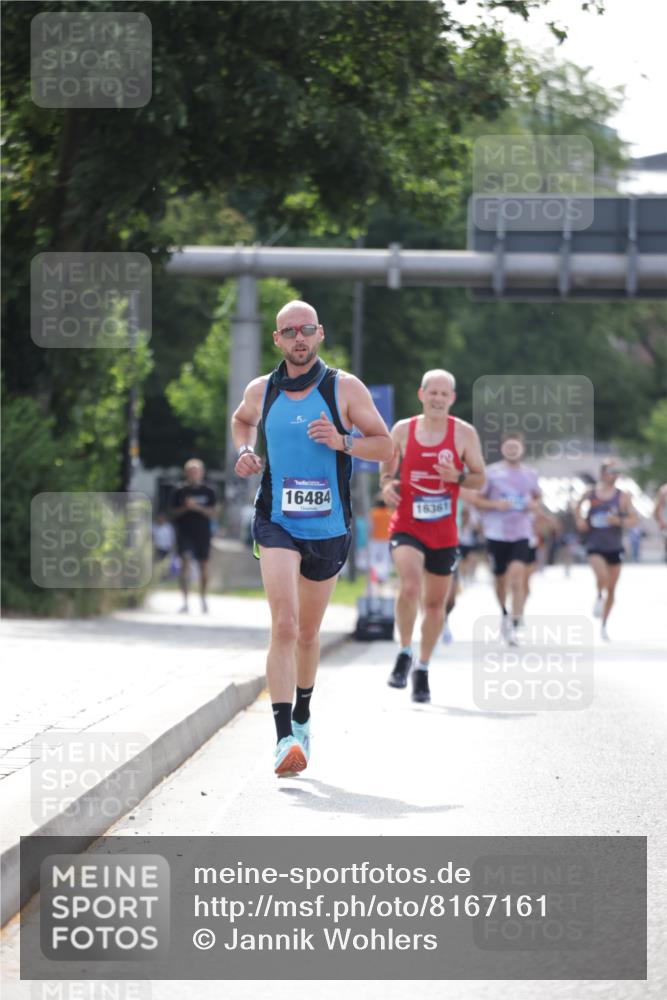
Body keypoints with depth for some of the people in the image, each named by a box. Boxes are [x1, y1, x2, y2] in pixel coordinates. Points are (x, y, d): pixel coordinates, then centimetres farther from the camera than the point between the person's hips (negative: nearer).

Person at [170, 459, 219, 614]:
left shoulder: (209, 491, 3)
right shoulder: (180, 491, 4)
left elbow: (213, 512, -2)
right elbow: (174, 512, 5)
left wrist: (198, 507, -16)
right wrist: (185, 507, -13)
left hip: (202, 532, 1)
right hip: (184, 531, -1)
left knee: (203, 565, 7)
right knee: (185, 561, -15)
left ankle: (203, 599, 25)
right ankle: (185, 600, -18)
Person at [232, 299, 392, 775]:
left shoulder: (346, 388, -2)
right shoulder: (261, 391, 4)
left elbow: (385, 445, 1)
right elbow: (242, 420, 27)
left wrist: (343, 442, -17)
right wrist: (245, 451, 6)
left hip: (328, 528, 1)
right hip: (277, 523, -1)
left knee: (308, 633, 15)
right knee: (284, 625, -19)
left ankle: (302, 717, 41)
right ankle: (285, 737, -24)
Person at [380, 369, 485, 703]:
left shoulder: (464, 433, -1)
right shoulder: (403, 430, 1)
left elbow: (480, 477, 5)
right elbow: (387, 465, 14)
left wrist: (458, 477, -17)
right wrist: (387, 484, -8)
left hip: (444, 532, 2)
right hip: (406, 526, -2)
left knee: (435, 602, 11)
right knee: (410, 587, -26)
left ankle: (422, 669, 28)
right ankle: (404, 654, -5)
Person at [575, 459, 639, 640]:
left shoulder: (622, 497, -2)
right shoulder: (590, 494, 0)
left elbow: (635, 519, -3)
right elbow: (579, 507, 20)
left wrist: (619, 521, -20)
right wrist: (580, 520, 2)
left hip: (615, 548, 1)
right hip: (595, 546, -1)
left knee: (611, 588, 6)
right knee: (602, 576, -29)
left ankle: (604, 625, 21)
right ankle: (599, 597, 5)